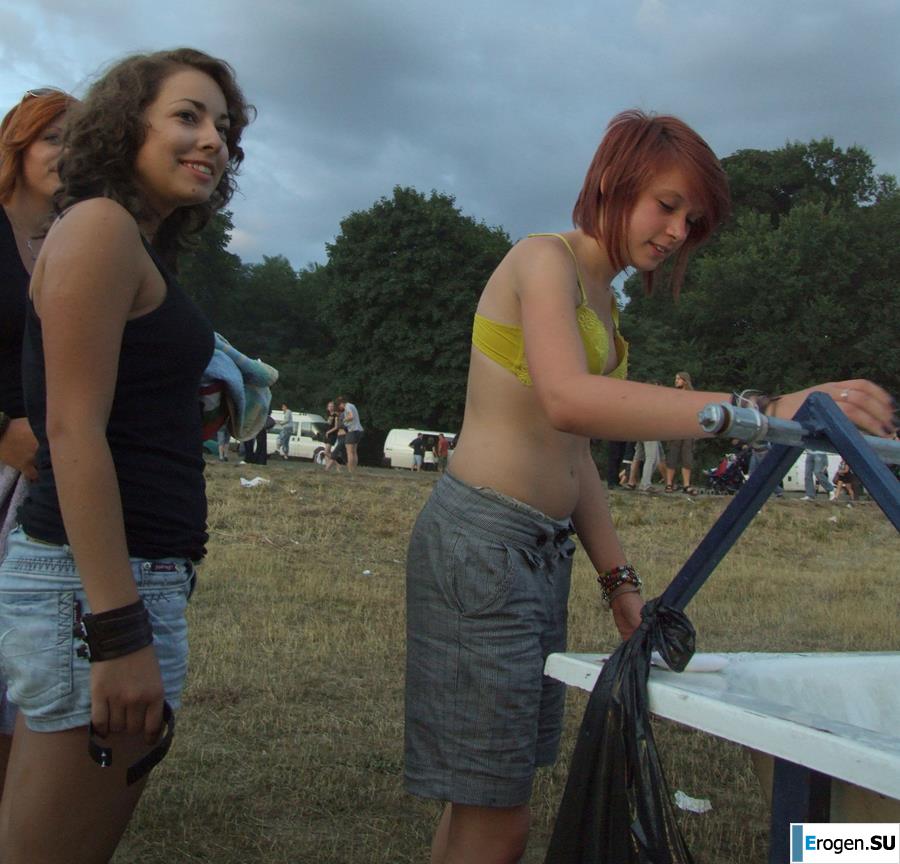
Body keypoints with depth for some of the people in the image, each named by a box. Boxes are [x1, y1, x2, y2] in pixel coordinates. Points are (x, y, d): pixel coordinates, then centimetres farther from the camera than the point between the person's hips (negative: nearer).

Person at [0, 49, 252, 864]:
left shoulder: (142, 244, 17)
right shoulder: (100, 224, -8)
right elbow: (73, 431, -18)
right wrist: (120, 633, -21)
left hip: (142, 577, 9)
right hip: (98, 588, -9)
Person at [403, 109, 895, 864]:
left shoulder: (602, 300, 18)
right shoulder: (545, 260, -9)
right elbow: (568, 400, -29)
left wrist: (619, 580, 10)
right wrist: (764, 410, -35)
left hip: (543, 550, 9)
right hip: (482, 543, -9)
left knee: (482, 803, 14)